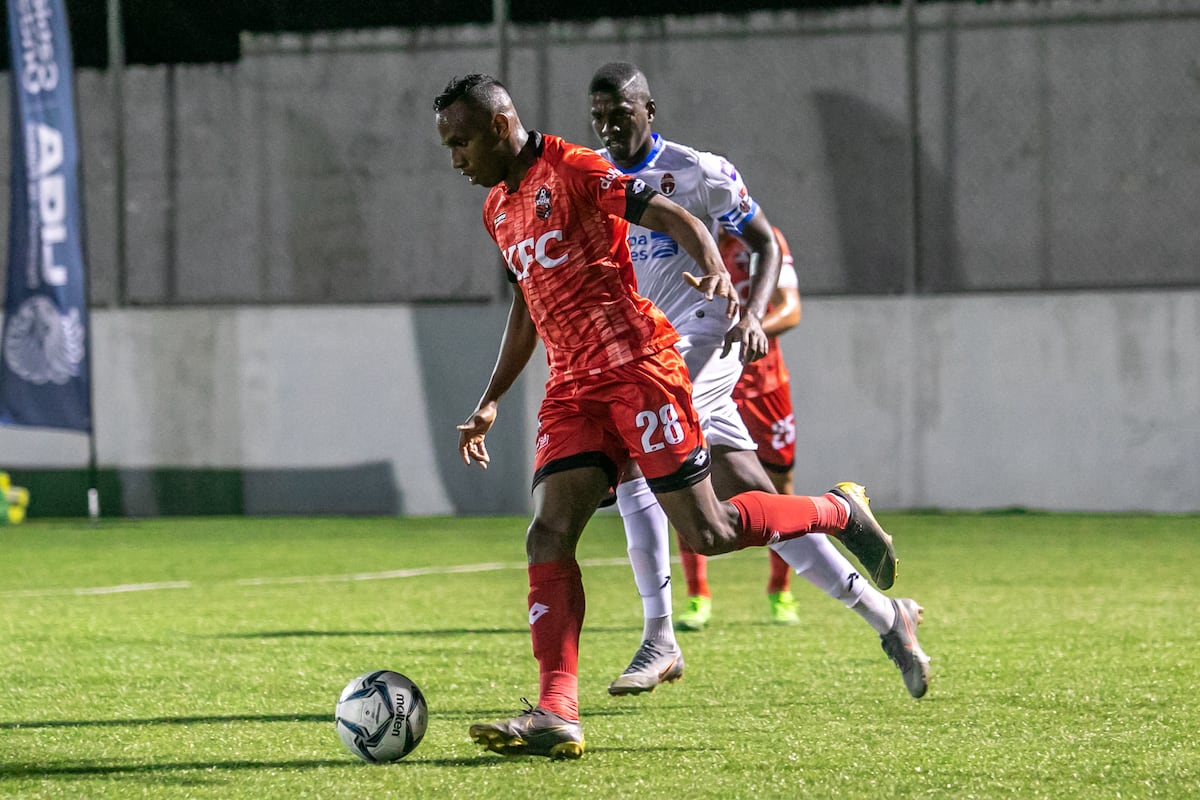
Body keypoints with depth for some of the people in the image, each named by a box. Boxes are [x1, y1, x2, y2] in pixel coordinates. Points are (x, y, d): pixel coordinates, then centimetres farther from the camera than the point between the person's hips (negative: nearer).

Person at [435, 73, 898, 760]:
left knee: (708, 532, -8)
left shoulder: (571, 169, -8)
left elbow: (673, 216, -15)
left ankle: (840, 511, 17)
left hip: (637, 367, -8)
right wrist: (492, 400, 25)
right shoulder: (498, 208, 18)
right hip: (573, 388, 8)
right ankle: (556, 716, -18)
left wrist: (715, 270, -35)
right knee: (548, 537, -10)